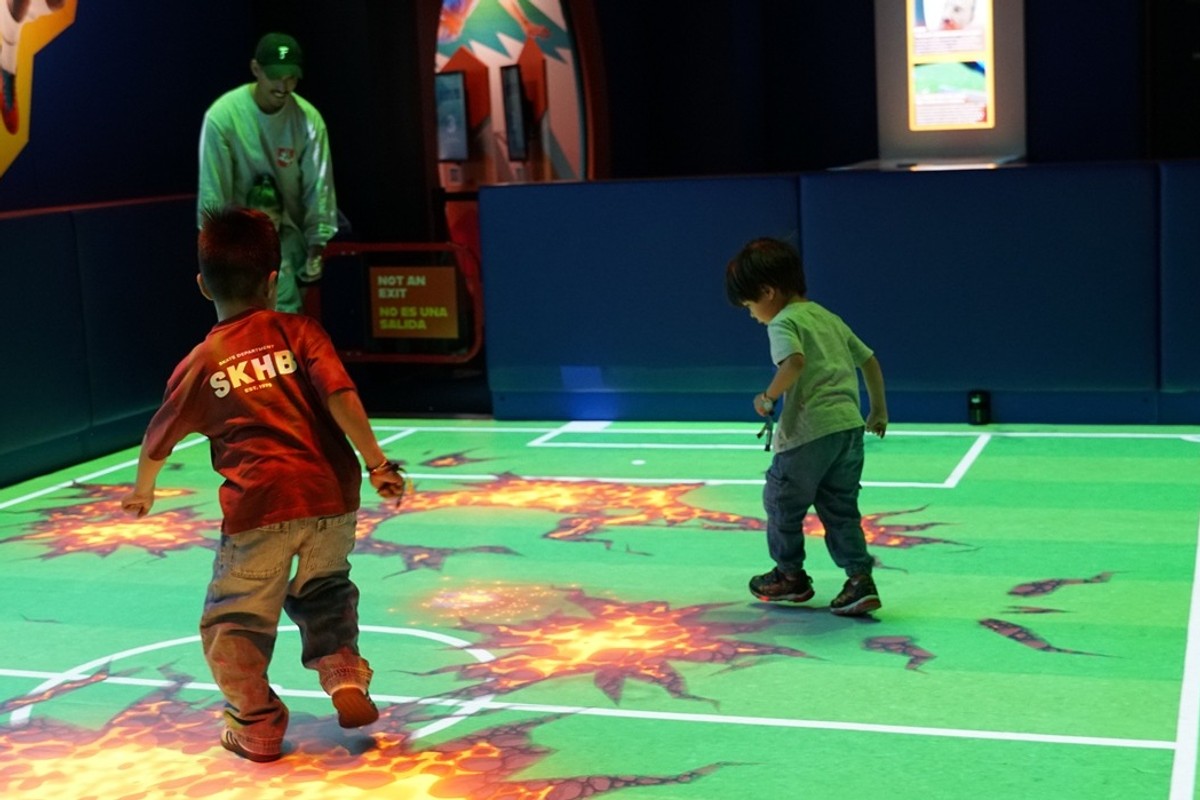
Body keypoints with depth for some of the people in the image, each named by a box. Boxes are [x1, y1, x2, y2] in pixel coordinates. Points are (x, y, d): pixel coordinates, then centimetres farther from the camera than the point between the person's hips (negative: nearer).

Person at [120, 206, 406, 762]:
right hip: (329, 493, 2)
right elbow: (341, 397, -8)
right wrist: (376, 462, -5)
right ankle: (345, 678, 11)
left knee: (235, 622, 13)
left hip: (258, 506, -2)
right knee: (323, 592, 27)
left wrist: (141, 490, 36)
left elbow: (158, 439, 19)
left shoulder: (199, 364, 8)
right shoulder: (298, 332, 5)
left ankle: (256, 728, 15)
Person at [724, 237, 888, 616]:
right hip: (849, 425, 8)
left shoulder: (783, 323, -6)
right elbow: (868, 360, 24)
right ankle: (860, 578, 2)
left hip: (808, 431, -8)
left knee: (781, 501, 12)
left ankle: (791, 575, 25)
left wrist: (768, 396, -12)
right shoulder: (828, 318, 20)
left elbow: (794, 361, -26)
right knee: (840, 509, 13)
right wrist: (878, 410, 31)